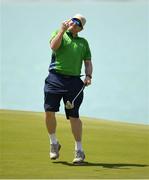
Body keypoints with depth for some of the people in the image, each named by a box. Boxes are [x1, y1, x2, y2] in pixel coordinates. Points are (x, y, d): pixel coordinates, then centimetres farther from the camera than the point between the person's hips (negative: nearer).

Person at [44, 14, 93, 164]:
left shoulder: (83, 42, 18)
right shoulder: (59, 34, 11)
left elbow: (88, 62, 18)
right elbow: (53, 46, -10)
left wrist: (88, 76, 1)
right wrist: (62, 30, -15)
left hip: (74, 80, 1)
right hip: (55, 78, -1)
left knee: (73, 115, -4)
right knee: (49, 111, -8)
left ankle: (79, 150, 3)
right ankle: (53, 143, 13)